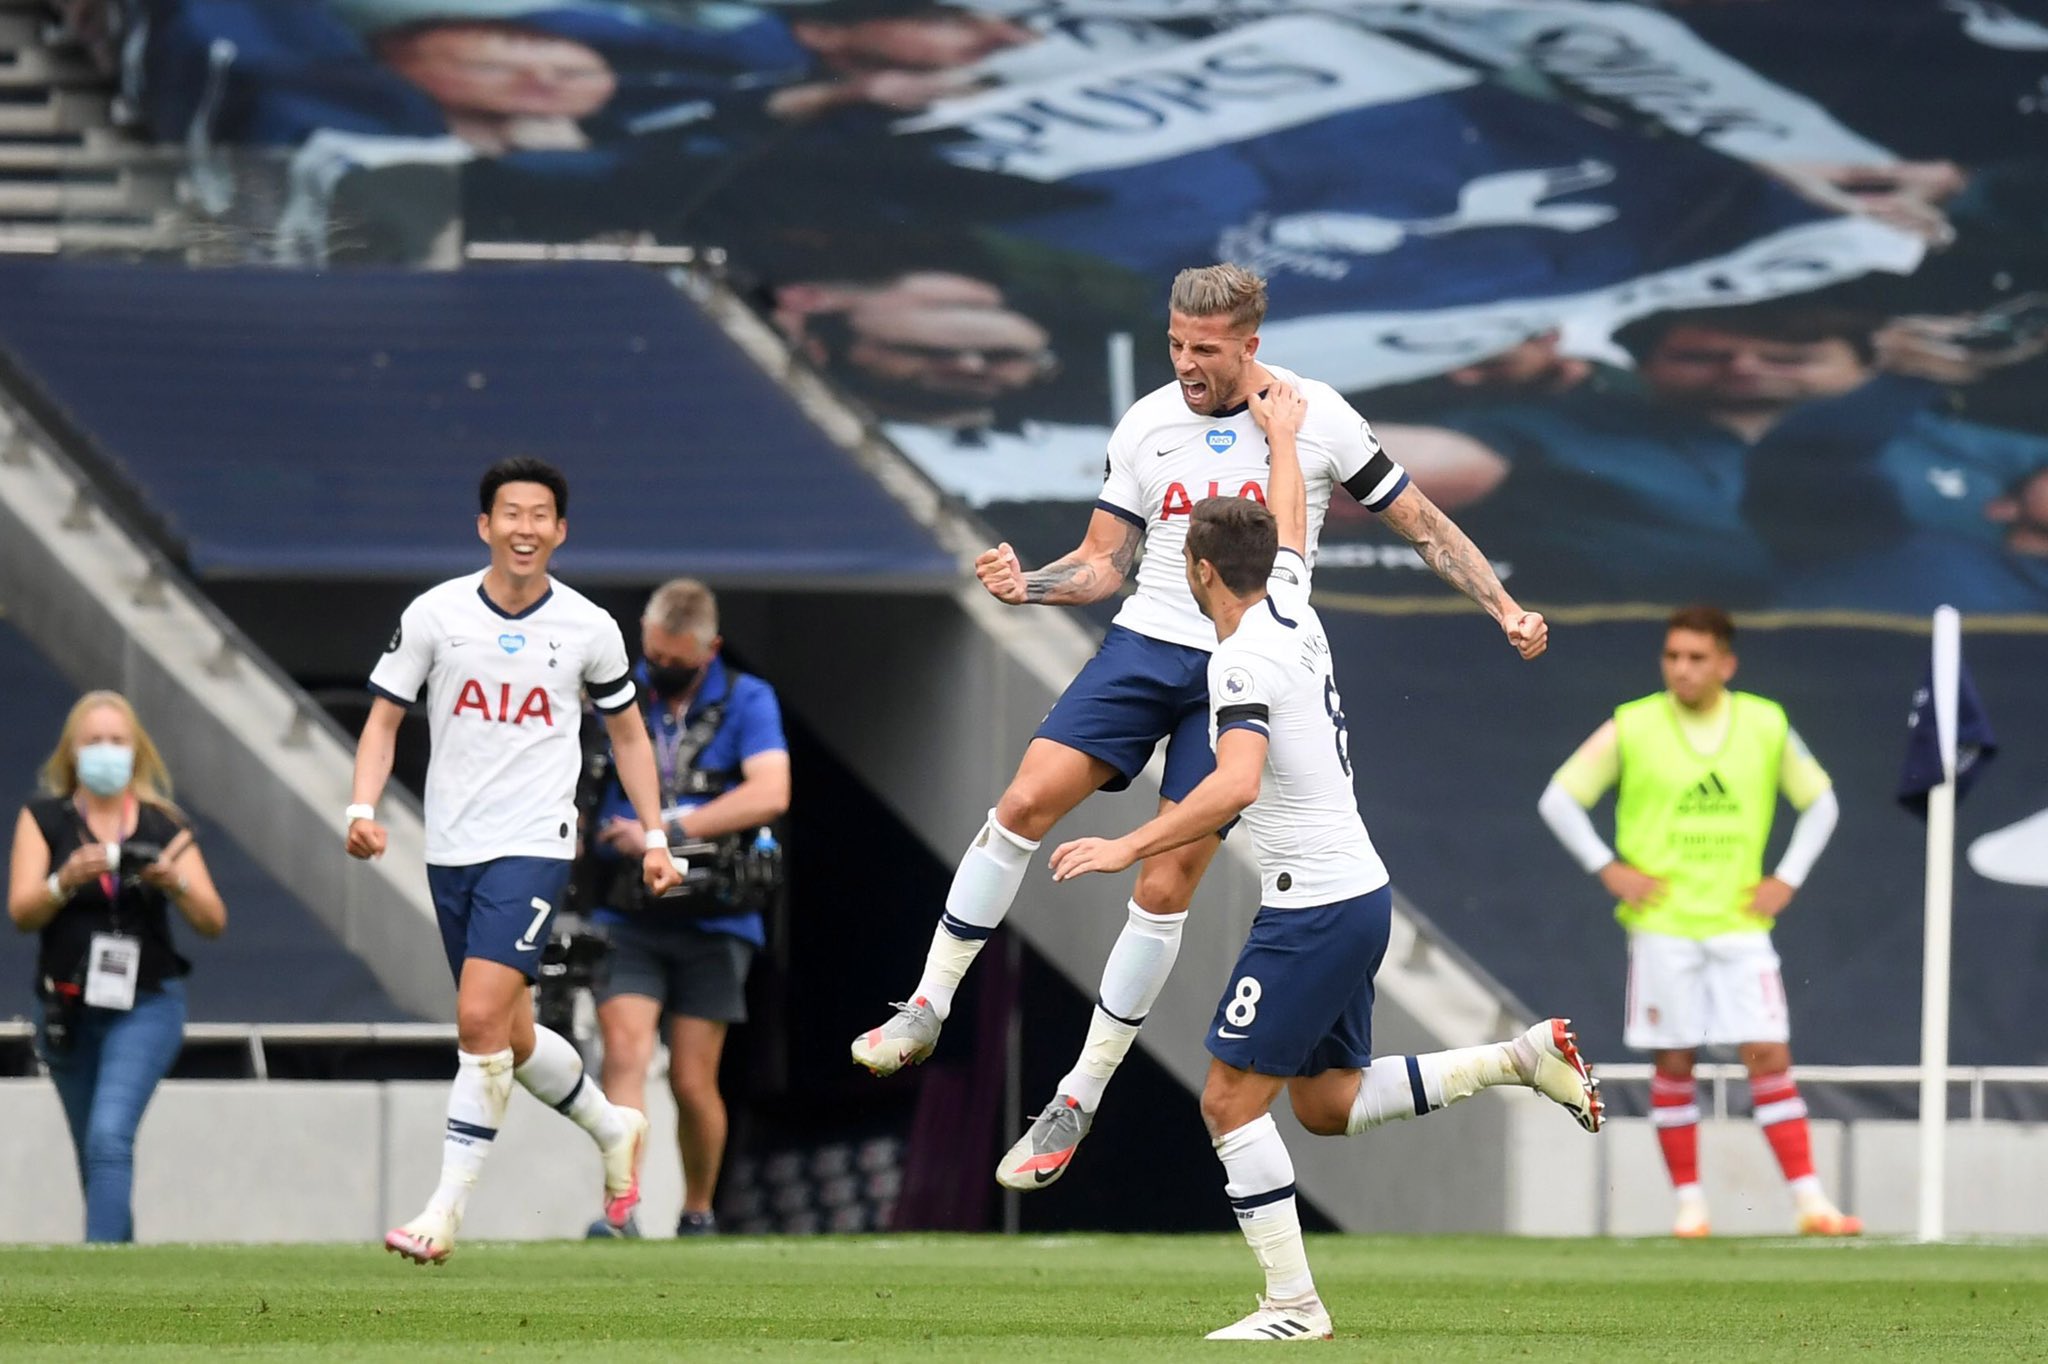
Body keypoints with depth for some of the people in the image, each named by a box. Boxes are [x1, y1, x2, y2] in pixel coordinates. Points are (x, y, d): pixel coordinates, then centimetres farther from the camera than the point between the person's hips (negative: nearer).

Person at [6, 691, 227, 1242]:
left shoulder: (165, 828, 2)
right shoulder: (44, 819, 3)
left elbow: (214, 922, -1)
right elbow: (21, 912, -9)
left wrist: (176, 883, -20)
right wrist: (66, 881, -28)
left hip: (145, 1005, -2)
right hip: (68, 1006, 2)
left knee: (110, 1136, -20)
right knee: (95, 1156, 10)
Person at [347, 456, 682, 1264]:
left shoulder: (588, 629, 0)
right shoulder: (435, 615, 0)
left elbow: (627, 733, 14)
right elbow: (384, 718, 4)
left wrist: (655, 836, 10)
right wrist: (364, 809, -11)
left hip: (534, 847, -3)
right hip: (451, 851, 3)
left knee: (480, 1021, -18)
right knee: (509, 1039, 12)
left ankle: (446, 1211, -14)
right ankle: (612, 1128, 40)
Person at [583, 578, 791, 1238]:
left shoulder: (746, 701, 0)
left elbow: (770, 794, -15)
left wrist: (666, 831, -20)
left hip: (712, 922, -1)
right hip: (628, 919, 1)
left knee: (693, 1081, 1)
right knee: (625, 1054, -17)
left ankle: (698, 1214, 21)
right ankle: (621, 1210, -24)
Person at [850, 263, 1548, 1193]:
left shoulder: (1318, 419, -4)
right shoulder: (1145, 428, 3)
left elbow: (1421, 524, 4)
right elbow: (1103, 563, 7)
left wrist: (1504, 608, -3)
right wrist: (1027, 585, -12)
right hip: (1146, 643, 3)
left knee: (1165, 889, -7)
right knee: (1026, 801, -15)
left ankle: (1080, 1098, 3)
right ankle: (928, 1008, -2)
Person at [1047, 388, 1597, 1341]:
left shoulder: (1242, 661, -17)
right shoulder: (1290, 607, 9)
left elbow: (1234, 787, -32)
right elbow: (1289, 525, 31)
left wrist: (1127, 848, -29)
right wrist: (1281, 435, 47)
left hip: (1312, 908, -9)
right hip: (1357, 894, 9)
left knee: (1230, 1101, -6)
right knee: (1326, 1103, 18)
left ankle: (1293, 1303, -7)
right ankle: (1522, 1060, 12)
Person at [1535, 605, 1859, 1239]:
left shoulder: (1766, 727, 3)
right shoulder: (1631, 729, -3)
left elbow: (1820, 802, 16)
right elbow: (1558, 800, 4)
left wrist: (1787, 878, 5)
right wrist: (1608, 869, -4)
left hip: (1740, 924, 1)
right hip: (1662, 925, -1)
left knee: (1770, 1056, -6)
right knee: (1674, 1064, 1)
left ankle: (1810, 1200, -8)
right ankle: (1689, 1202, 10)